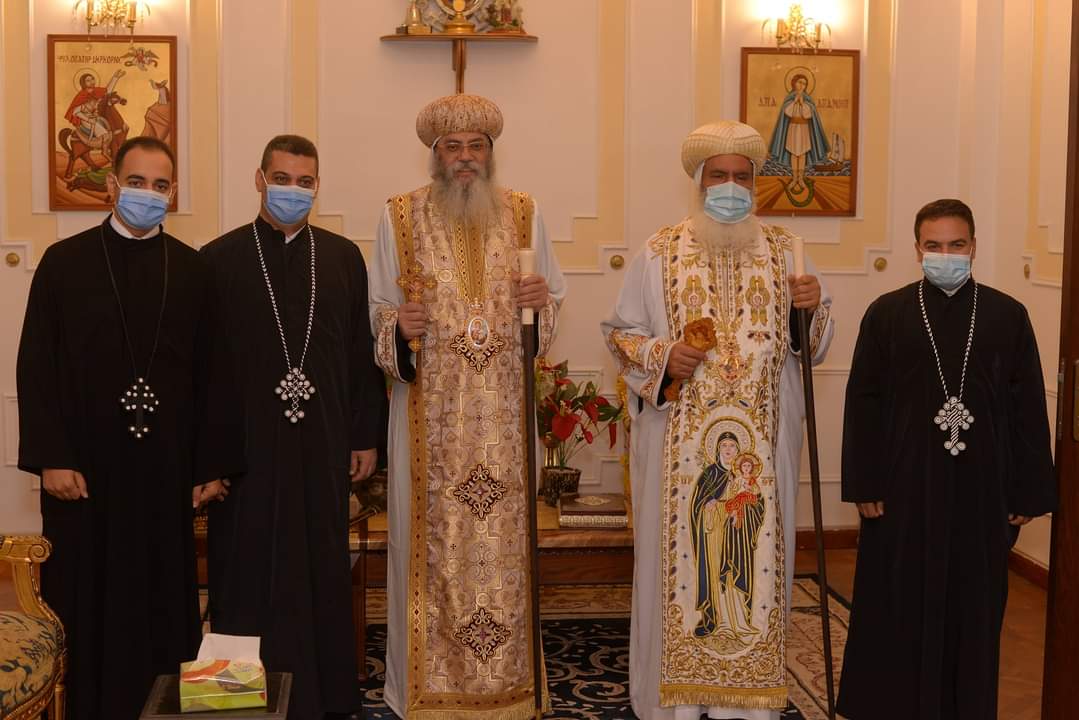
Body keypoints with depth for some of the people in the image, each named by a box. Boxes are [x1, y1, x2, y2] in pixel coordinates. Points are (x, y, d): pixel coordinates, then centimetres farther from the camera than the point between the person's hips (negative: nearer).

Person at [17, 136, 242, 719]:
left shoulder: (193, 270, 5)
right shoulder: (64, 262, 1)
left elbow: (211, 371, 5)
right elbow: (37, 365, -1)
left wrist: (212, 464, 1)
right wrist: (50, 458, -8)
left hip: (166, 468, 1)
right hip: (86, 468, -1)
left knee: (161, 600, 8)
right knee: (87, 603, 7)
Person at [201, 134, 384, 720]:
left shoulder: (343, 258, 6)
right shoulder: (220, 259, -1)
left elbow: (363, 353, 8)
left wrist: (366, 436, 6)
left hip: (323, 445, 3)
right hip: (247, 446, -2)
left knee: (322, 572, 11)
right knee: (251, 577, 6)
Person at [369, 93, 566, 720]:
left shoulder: (525, 215, 7)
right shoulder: (400, 218, 3)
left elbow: (555, 303, 13)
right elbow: (376, 310, 5)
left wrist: (541, 301, -9)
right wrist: (397, 326, -16)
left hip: (505, 409, 2)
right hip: (430, 410, -1)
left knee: (503, 535, 5)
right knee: (435, 537, 2)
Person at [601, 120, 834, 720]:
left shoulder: (784, 252, 8)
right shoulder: (661, 254, 2)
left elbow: (813, 345, 12)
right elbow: (620, 332, 5)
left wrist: (813, 308, -9)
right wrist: (661, 355, -14)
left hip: (762, 444, 2)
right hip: (680, 446, -2)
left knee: (756, 561, 6)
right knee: (681, 558, 3)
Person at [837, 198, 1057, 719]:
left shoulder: (1008, 316, 2)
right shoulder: (886, 314, 0)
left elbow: (1028, 409, 3)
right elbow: (863, 402, 0)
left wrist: (1029, 493, 1)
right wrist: (865, 485, -5)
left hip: (981, 489, 1)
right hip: (904, 486, -1)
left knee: (972, 608, 9)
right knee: (899, 609, 6)